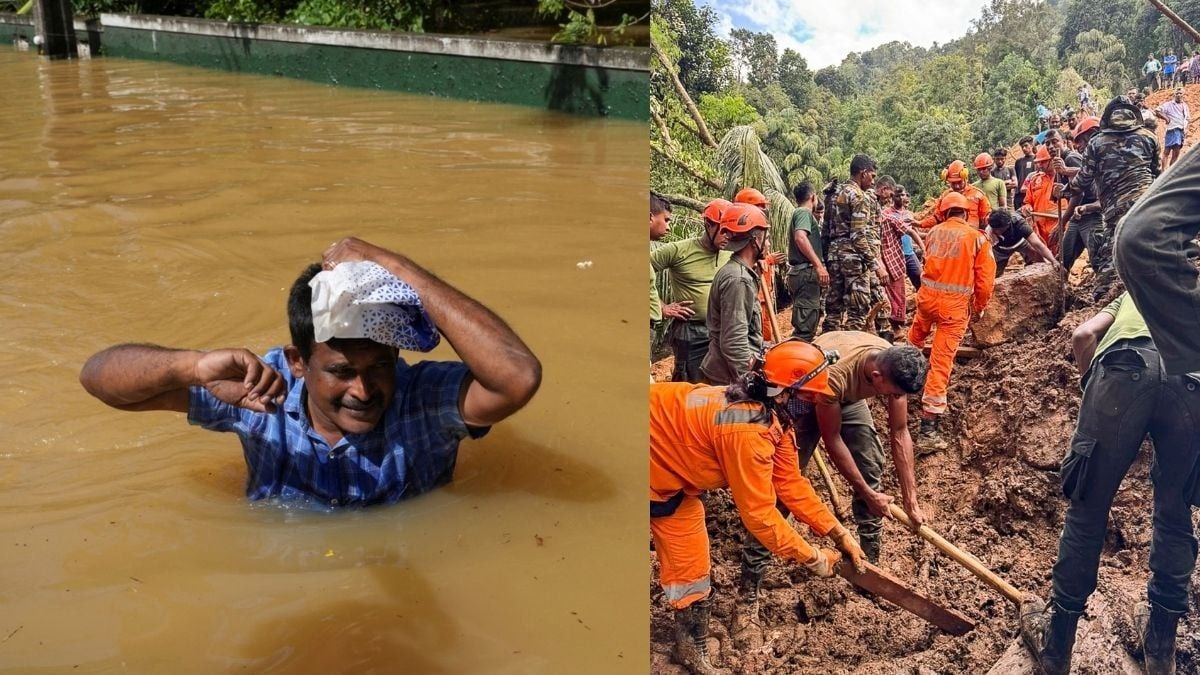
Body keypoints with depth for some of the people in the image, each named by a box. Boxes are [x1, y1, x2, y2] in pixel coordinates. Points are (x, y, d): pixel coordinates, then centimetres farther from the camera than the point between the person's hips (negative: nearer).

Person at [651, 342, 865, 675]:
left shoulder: (770, 413, -3)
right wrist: (812, 558, -16)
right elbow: (759, 513, -27)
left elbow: (790, 483, 2)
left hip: (665, 464, 10)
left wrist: (839, 534, 1)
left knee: (688, 558, 13)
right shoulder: (749, 429, -33)